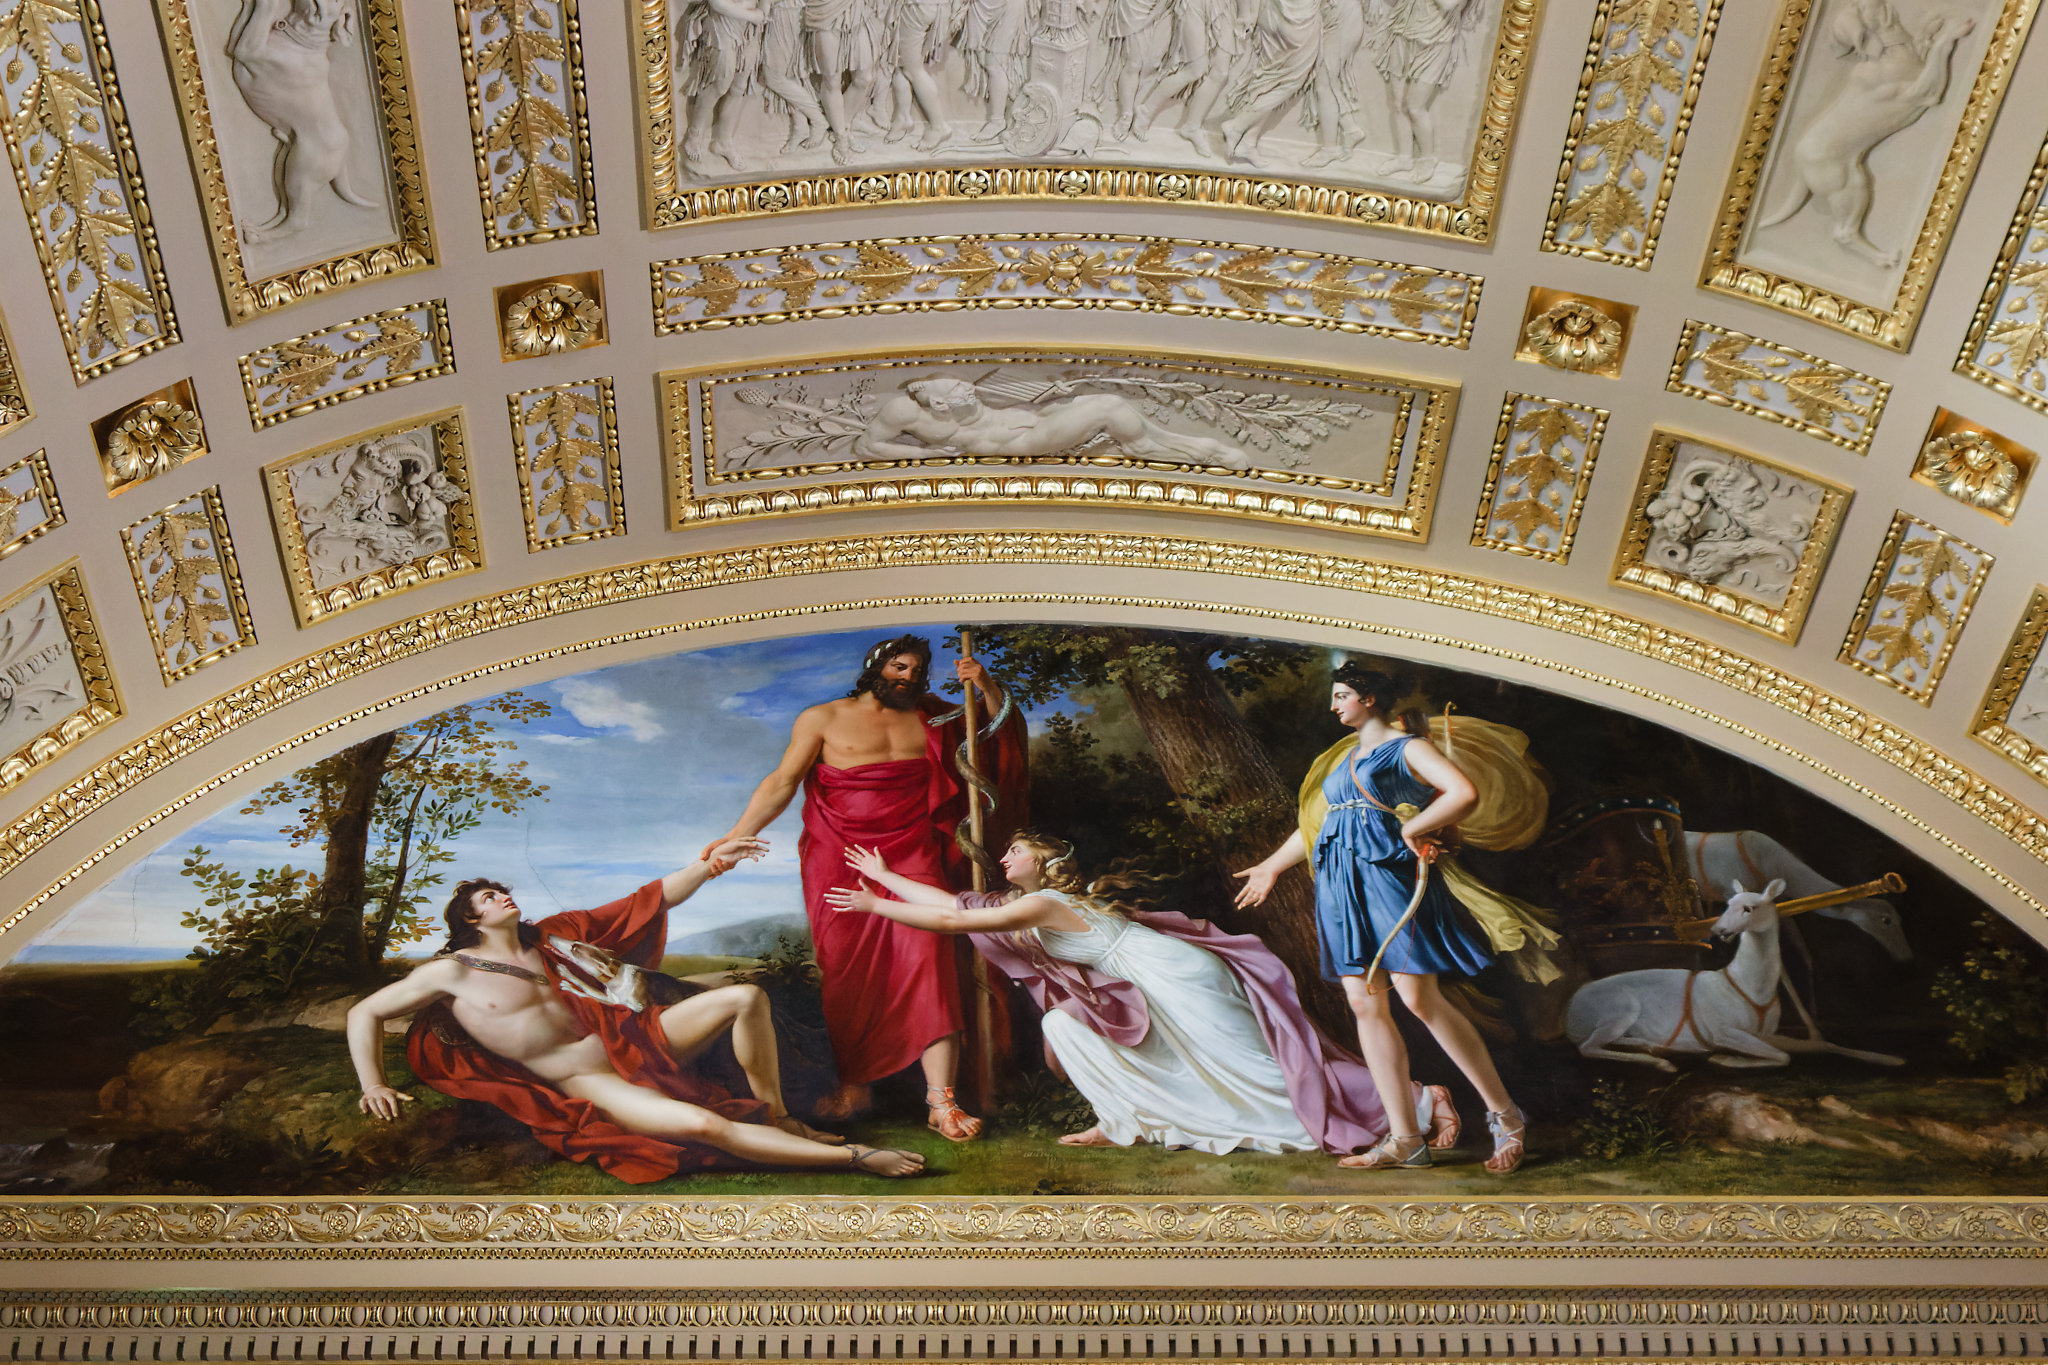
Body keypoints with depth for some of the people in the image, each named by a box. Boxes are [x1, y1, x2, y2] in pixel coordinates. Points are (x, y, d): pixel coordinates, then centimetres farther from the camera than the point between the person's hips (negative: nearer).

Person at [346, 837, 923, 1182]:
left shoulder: (552, 936, 15)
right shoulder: (452, 973, 1)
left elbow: (650, 902, 14)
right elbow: (364, 1013, 6)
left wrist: (709, 863, 5)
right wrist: (373, 1086, -7)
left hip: (632, 1037, 7)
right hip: (589, 1085, -7)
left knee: (746, 998, -10)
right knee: (705, 1125, -31)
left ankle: (775, 1117, 0)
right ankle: (851, 1155, -27)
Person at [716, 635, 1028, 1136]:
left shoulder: (929, 717, 16)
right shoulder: (823, 719, 6)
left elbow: (999, 726, 24)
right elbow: (782, 782, 1)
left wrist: (987, 687, 3)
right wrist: (734, 838, -9)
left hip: (912, 860, 1)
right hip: (840, 865, -1)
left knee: (926, 961, -15)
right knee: (845, 975, -5)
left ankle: (942, 1100, -20)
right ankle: (852, 1086, 10)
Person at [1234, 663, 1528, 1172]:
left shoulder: (1408, 747, 0)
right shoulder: (1346, 761, 24)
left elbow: (1465, 793, -15)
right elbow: (1317, 823, 34)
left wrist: (1411, 829, -10)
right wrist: (1272, 866, 41)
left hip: (1388, 873, -8)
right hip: (1342, 884, 8)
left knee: (1419, 998, -14)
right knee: (1365, 1003, -1)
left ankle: (1505, 1115, -2)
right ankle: (1405, 1139, 1)